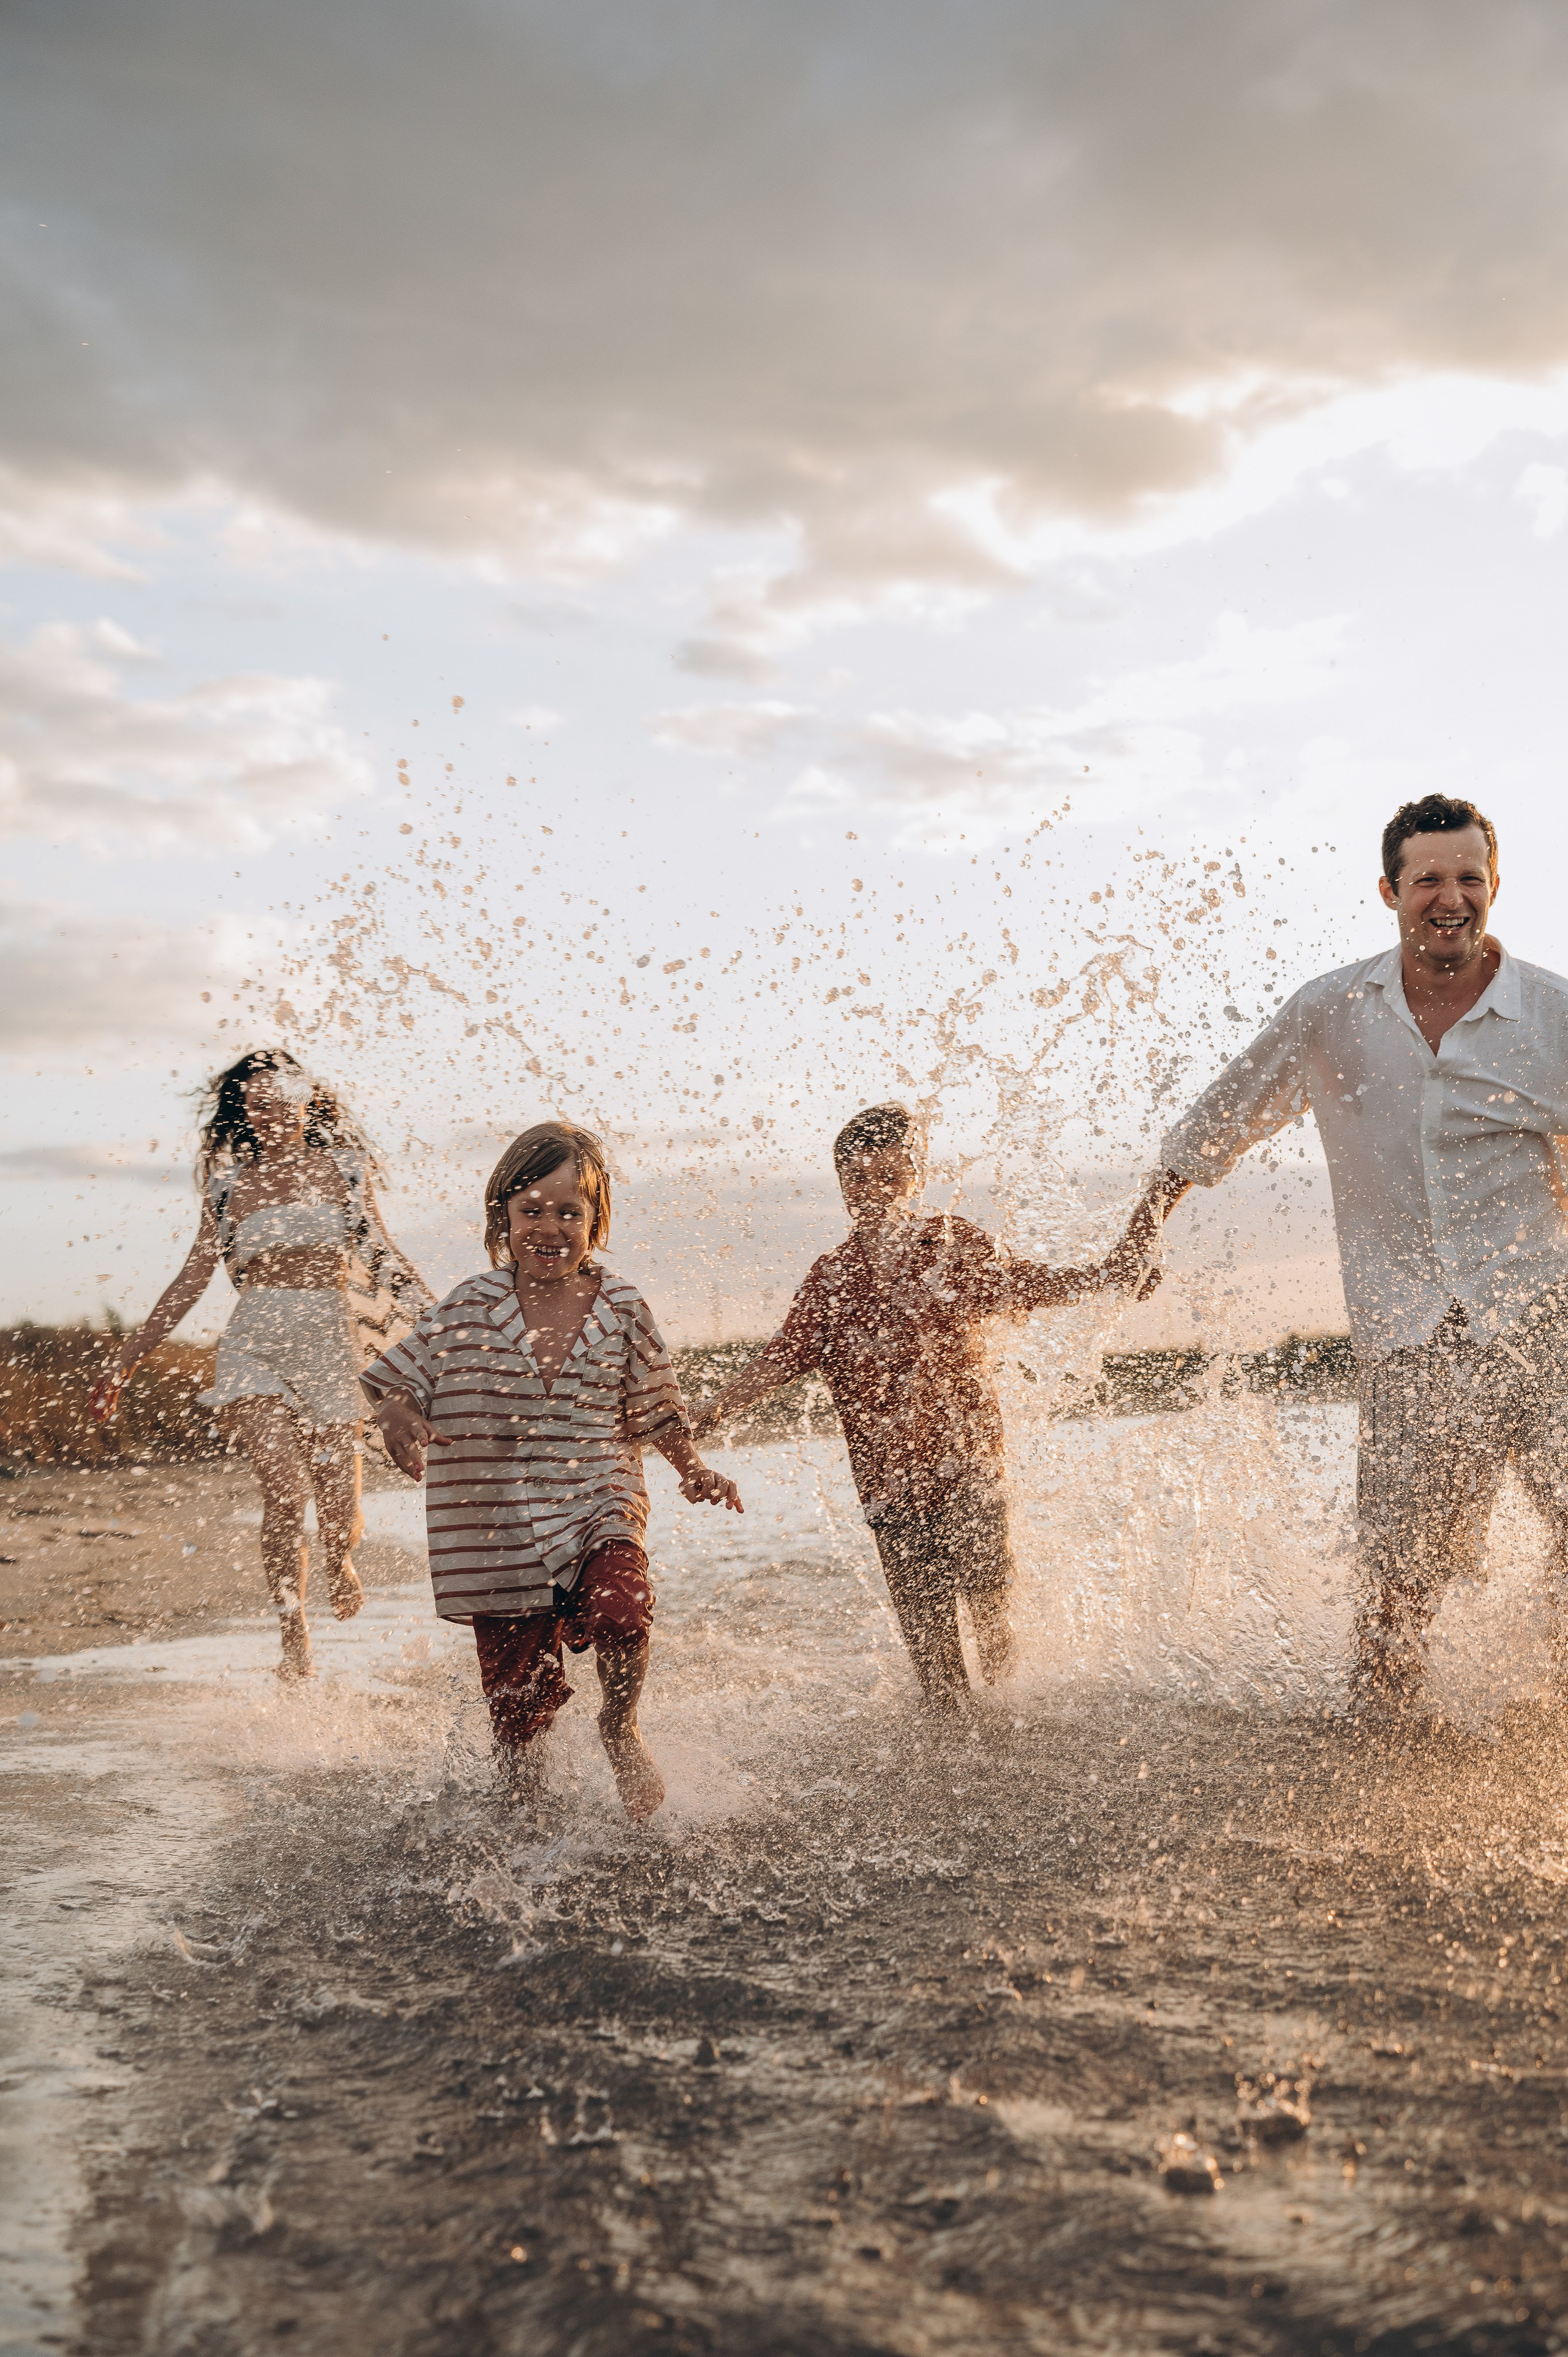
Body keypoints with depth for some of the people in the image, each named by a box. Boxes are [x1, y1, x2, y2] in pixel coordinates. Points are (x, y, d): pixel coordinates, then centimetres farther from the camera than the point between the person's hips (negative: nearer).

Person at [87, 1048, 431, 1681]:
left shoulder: (343, 1166, 9)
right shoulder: (231, 1183, 9)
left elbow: (378, 1254, 13)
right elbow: (191, 1281, 12)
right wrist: (123, 1364, 11)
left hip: (331, 1341, 0)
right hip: (255, 1344, 0)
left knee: (339, 1511, 1)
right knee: (284, 1491, -18)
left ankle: (340, 1563, 38)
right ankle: (294, 1639, -5)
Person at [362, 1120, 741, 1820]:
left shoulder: (620, 1308, 1)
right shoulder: (469, 1308, -3)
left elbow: (654, 1408, 12)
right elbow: (394, 1382, 4)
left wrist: (695, 1469, -2)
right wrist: (403, 1424, -17)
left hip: (598, 1505, 0)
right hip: (498, 1523, 0)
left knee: (620, 1613, -30)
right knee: (519, 1695, 5)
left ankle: (620, 1730, 4)